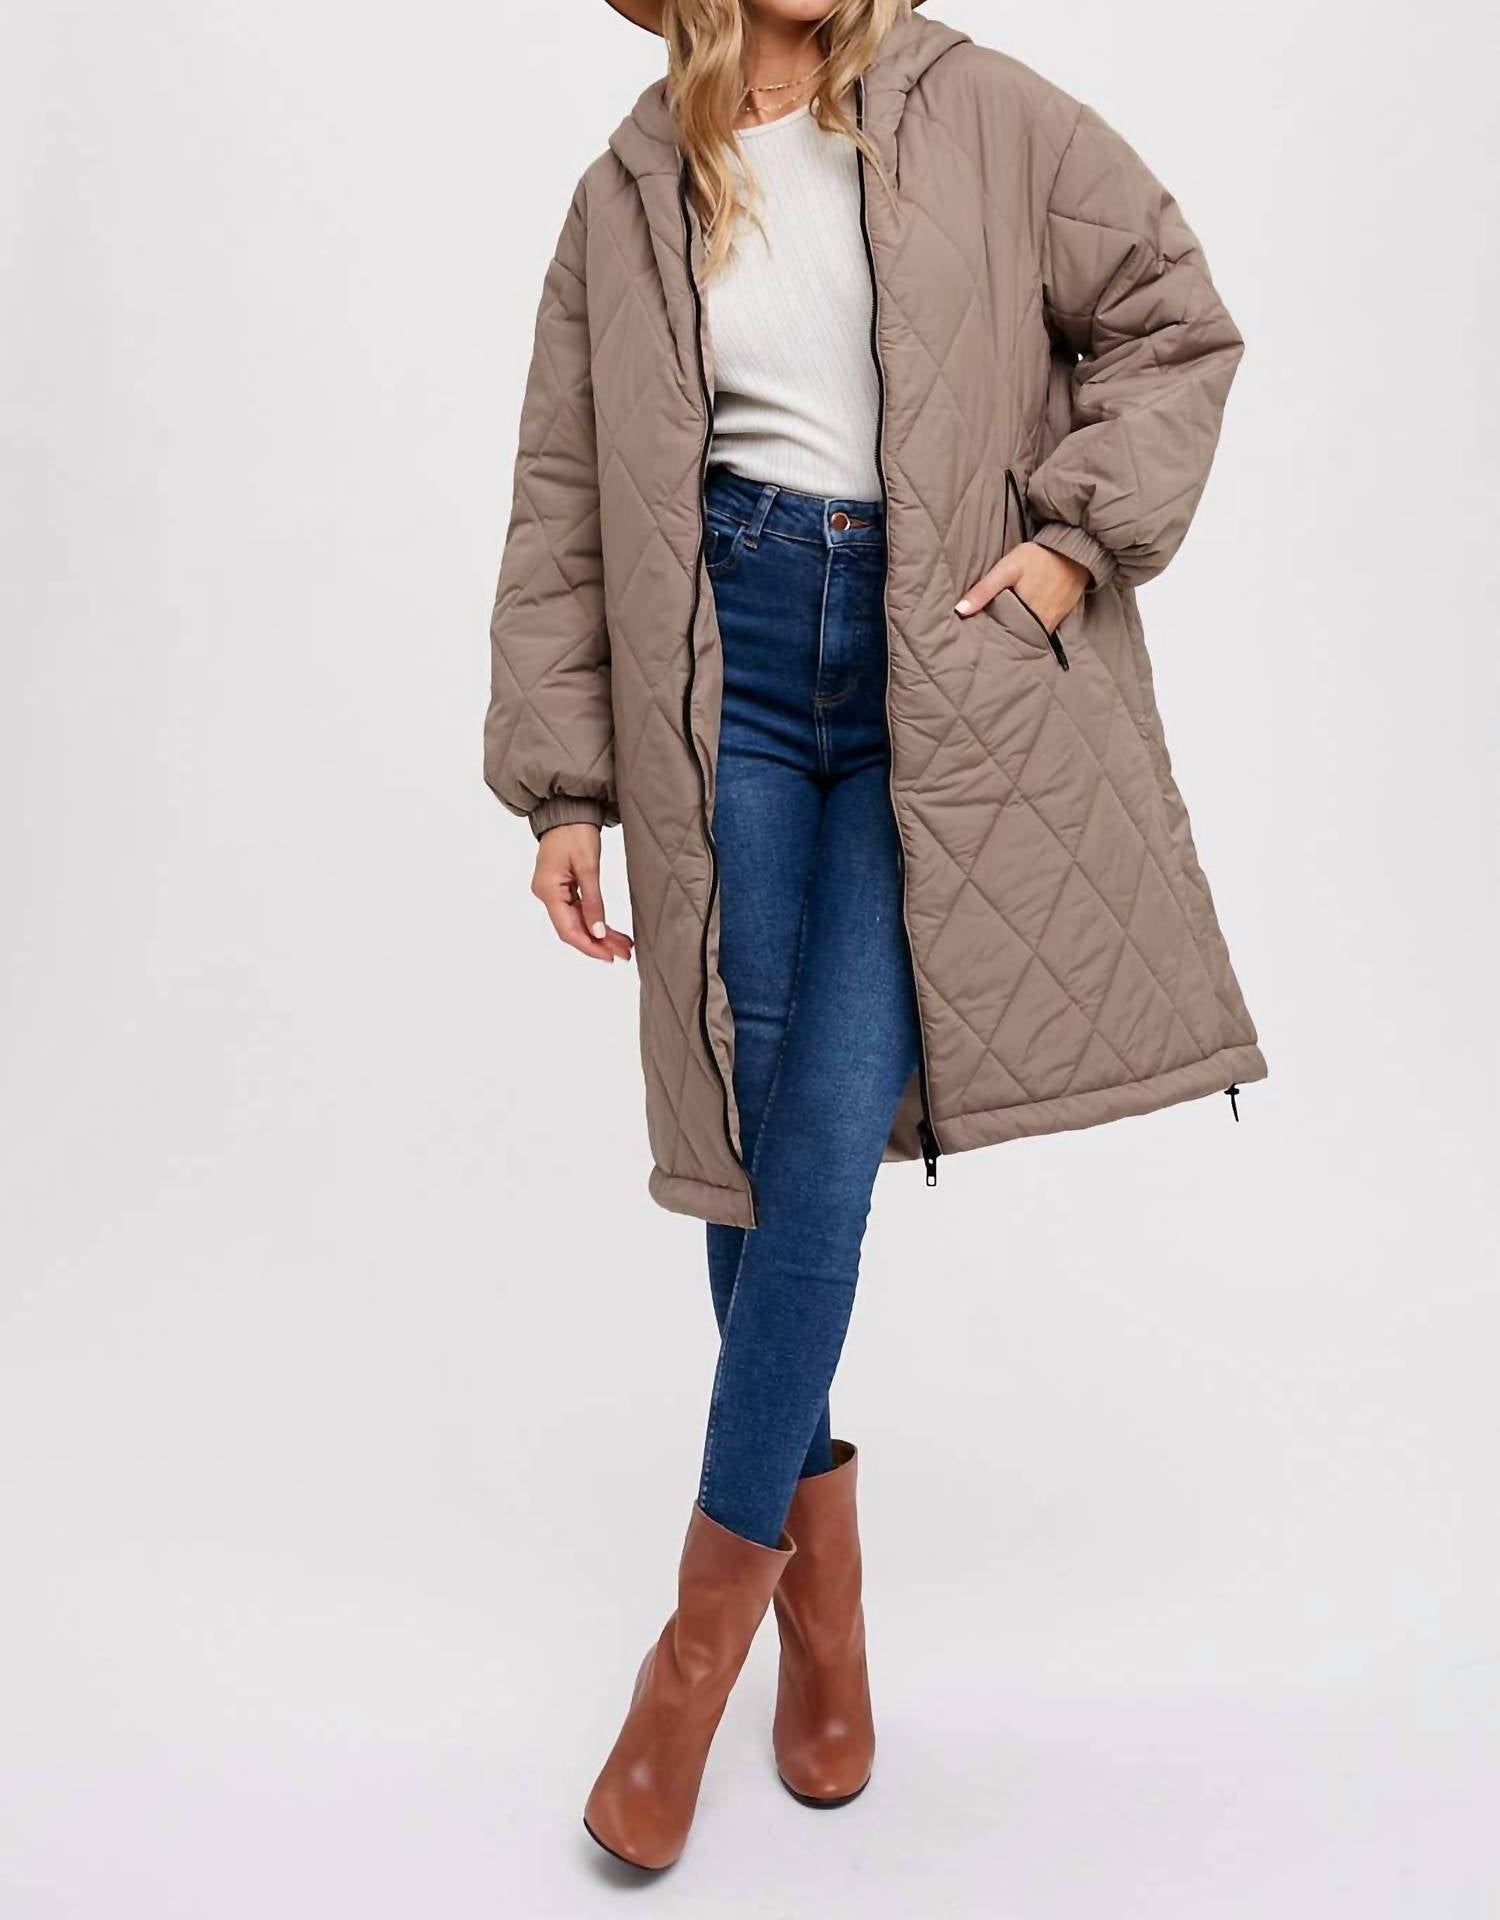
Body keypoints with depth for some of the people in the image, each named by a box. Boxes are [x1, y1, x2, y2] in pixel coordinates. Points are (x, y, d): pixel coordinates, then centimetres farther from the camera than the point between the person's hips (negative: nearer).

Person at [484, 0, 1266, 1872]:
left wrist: (1079, 535, -5)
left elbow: (1176, 318, 10)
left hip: (943, 680, -2)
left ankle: (715, 1600, 4)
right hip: (731, 667, 2)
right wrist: (561, 787, 3)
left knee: (833, 1137, -11)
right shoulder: (632, 191, 10)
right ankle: (825, 1603, 19)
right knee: (759, 1136, 1)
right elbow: (566, 512, 9)